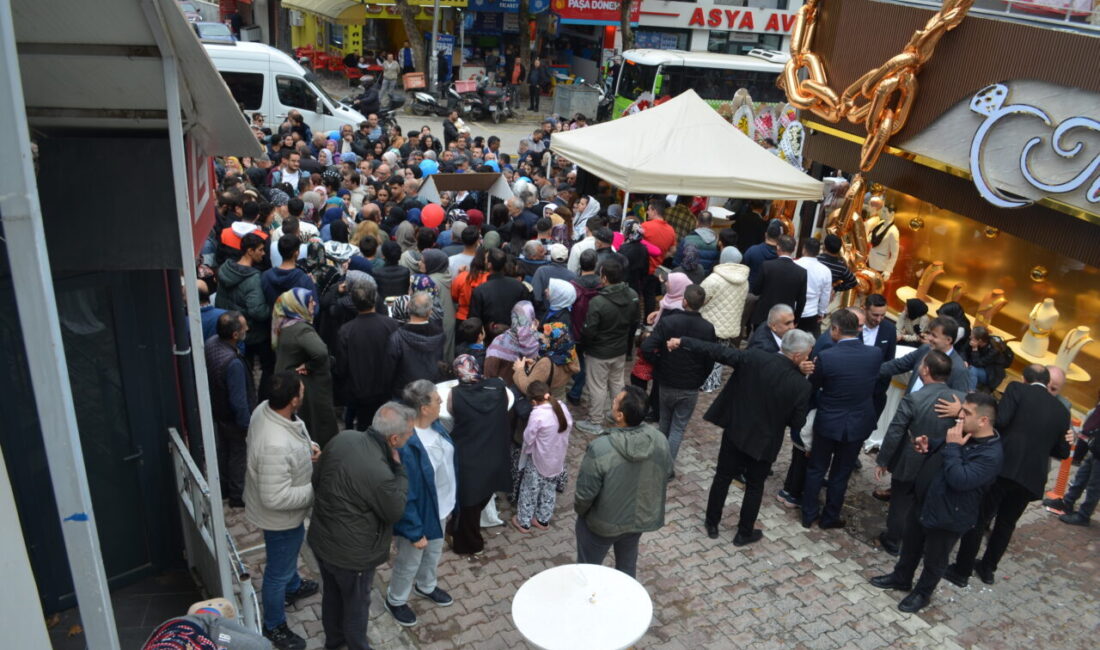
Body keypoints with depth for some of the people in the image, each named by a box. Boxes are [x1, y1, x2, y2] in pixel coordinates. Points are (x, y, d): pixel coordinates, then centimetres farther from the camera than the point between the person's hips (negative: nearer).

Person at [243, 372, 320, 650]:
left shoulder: (265, 408, -17)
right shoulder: (276, 446, -45)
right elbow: (276, 498, -37)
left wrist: (306, 447, -10)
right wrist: (315, 491, -24)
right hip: (279, 516, -9)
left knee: (292, 547, 35)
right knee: (279, 571, 16)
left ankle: (293, 587, 63)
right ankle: (274, 626, 42)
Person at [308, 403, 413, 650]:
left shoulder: (342, 437, -14)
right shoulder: (380, 474, -36)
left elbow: (319, 476, 3)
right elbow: (395, 512, -17)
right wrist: (399, 469, -12)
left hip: (320, 539, 7)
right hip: (351, 553, -7)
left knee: (332, 594, 31)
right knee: (357, 603, 21)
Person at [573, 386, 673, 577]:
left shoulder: (599, 449, -34)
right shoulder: (660, 440, -18)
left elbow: (586, 493, -23)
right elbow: (665, 478, -1)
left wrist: (579, 510, 0)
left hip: (603, 523, -4)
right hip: (641, 518, 5)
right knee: (628, 564, 30)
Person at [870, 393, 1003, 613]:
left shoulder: (991, 454, -29)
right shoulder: (963, 434, -2)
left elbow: (959, 480, -37)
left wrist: (952, 446, -31)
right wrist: (929, 446, -5)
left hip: (946, 516, -8)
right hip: (923, 502, 8)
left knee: (934, 560, 16)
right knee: (910, 544, 26)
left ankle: (922, 593, 39)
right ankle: (901, 578, 48)